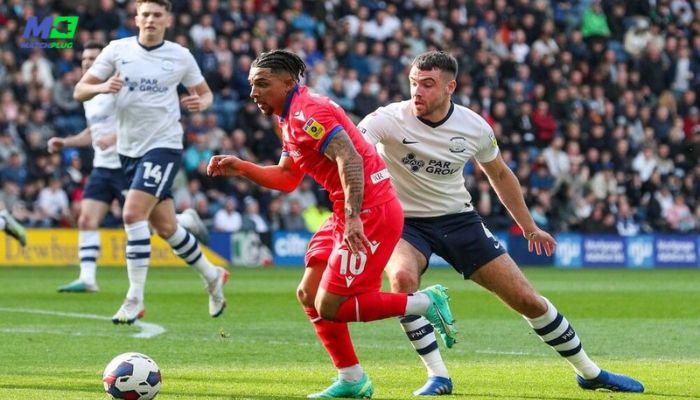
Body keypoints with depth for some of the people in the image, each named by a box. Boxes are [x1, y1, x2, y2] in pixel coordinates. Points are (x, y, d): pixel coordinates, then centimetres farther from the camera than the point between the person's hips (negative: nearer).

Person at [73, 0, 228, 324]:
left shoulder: (180, 57, -2)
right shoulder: (118, 50, 0)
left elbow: (204, 92, 12)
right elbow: (79, 91, 0)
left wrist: (201, 103, -11)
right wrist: (102, 87, -22)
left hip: (164, 146, -4)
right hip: (129, 149, 4)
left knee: (133, 214, -20)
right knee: (165, 227, 12)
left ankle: (134, 300, -15)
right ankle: (212, 276, 35)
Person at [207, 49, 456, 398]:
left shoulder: (307, 114, -16)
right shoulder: (291, 120, 16)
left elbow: (349, 159, -27)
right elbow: (287, 179, 23)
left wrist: (354, 217, -33)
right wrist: (241, 168, 11)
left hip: (371, 212, -10)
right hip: (349, 214, 10)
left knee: (329, 308, -10)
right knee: (309, 296, 11)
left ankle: (425, 303, -2)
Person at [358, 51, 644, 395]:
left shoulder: (475, 128, -9)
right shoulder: (390, 119, -20)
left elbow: (499, 175, 10)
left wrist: (528, 227, 17)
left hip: (458, 218, 2)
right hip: (405, 223, -2)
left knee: (528, 300, -1)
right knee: (402, 277, -36)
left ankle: (589, 372, 19)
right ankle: (437, 376, -22)